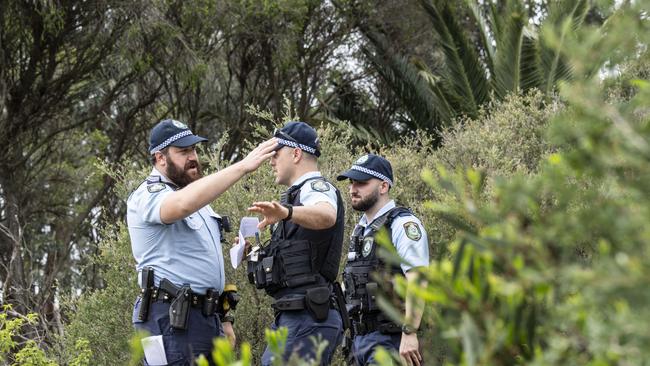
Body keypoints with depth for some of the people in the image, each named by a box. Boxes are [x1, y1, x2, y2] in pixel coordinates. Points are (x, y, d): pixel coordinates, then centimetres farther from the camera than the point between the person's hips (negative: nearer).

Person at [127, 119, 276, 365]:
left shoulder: (198, 197, 23)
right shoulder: (149, 197, -8)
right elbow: (184, 204, -33)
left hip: (207, 319, 9)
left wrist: (222, 320, 22)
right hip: (172, 323, -9)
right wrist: (242, 167, -34)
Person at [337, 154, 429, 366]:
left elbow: (417, 281, -20)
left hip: (391, 339, -9)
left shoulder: (403, 225, -10)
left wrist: (409, 333, -26)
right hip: (361, 338, 9)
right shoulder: (361, 230, 19)